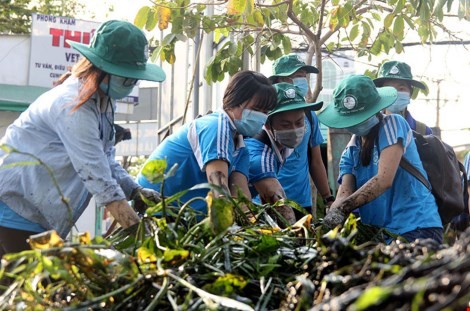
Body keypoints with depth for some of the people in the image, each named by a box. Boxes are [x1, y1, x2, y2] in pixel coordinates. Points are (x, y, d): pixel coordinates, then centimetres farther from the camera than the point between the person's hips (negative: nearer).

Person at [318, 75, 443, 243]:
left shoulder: (393, 124, -5)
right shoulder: (350, 152, 13)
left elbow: (383, 181, -17)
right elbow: (344, 195, -1)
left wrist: (341, 208, -20)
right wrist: (333, 214, -25)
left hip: (416, 229, -6)